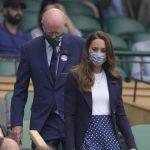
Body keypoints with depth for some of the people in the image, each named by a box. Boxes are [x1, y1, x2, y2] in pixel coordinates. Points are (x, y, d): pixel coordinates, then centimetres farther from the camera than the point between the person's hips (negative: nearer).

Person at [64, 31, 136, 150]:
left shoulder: (115, 79, 10)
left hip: (110, 138, 4)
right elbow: (69, 116, -4)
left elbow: (120, 114, 11)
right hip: (87, 138, -4)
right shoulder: (75, 77, -2)